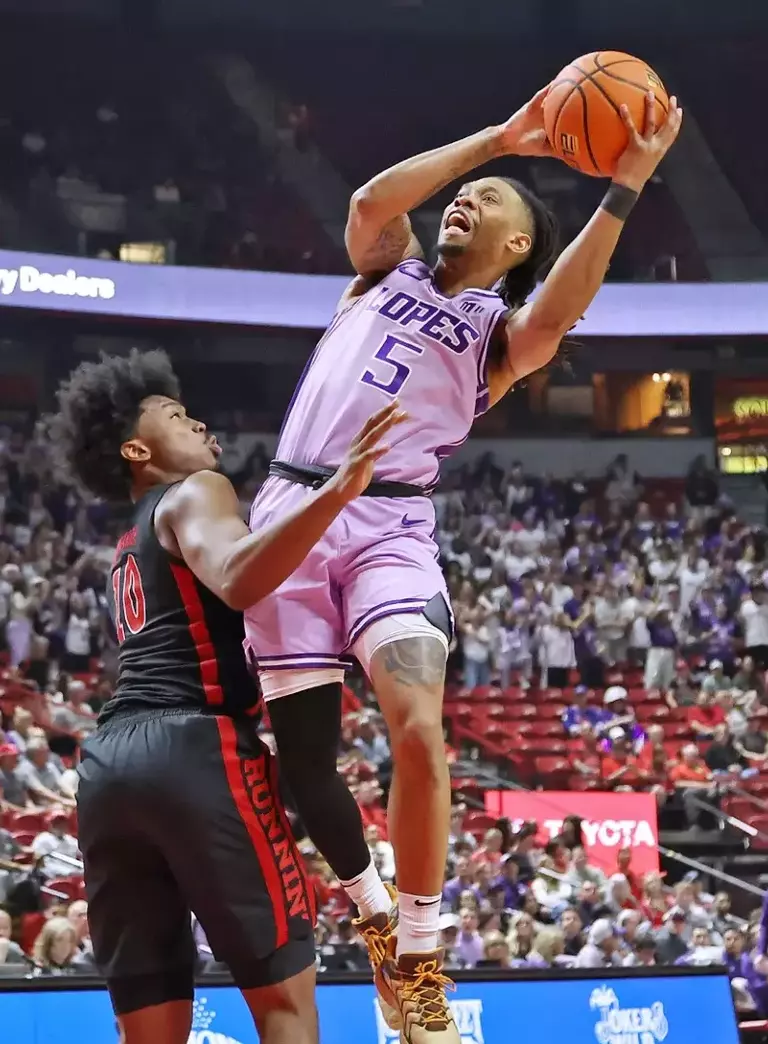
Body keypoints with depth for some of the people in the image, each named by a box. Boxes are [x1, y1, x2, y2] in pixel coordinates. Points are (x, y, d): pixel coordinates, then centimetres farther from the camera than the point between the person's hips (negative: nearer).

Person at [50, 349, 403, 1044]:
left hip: (108, 763, 8)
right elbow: (237, 581, -20)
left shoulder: (130, 549, 31)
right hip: (195, 748, -8)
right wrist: (337, 492, -30)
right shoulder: (193, 493, 5)